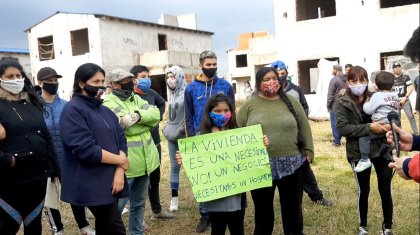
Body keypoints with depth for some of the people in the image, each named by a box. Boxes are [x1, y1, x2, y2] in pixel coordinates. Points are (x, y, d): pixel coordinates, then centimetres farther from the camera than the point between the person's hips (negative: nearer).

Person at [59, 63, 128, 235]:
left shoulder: (105, 110, 14)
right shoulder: (73, 110, -11)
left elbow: (121, 140, 6)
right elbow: (86, 149, -21)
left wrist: (119, 171, -9)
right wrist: (120, 160, -11)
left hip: (111, 181, 7)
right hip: (92, 185, -7)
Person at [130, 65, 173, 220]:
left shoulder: (151, 93, 3)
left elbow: (162, 103, 24)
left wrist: (159, 115, 12)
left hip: (155, 142, 7)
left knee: (155, 177, 19)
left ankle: (157, 210, 36)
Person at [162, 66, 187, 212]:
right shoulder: (171, 95, 14)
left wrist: (181, 130, -14)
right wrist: (167, 129, 13)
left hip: (184, 135, -7)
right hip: (172, 135, 7)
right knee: (174, 166, 9)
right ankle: (174, 198, 16)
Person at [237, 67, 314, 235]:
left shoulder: (291, 101, 4)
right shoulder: (249, 105, 0)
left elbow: (304, 128, 8)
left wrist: (308, 151, 3)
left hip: (292, 165, 1)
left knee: (292, 207, 14)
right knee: (263, 209, 14)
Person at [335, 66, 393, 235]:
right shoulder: (342, 103, -8)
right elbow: (342, 128, -18)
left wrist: (389, 125, -13)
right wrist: (369, 127, -26)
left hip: (382, 149, 2)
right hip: (359, 153, -2)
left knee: (385, 190, 9)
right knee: (363, 191, 12)